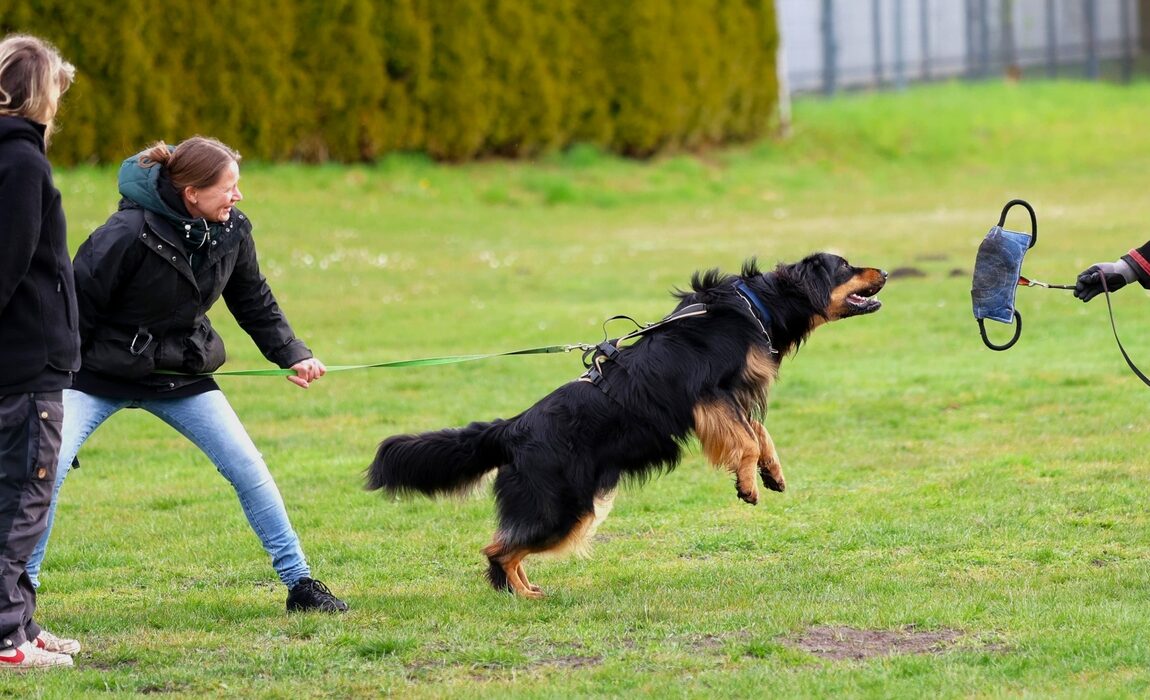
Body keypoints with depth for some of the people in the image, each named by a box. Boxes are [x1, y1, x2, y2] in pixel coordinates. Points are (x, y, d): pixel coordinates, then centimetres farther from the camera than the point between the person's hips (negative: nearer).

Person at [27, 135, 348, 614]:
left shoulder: (232, 232, -8)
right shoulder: (129, 234, -27)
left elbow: (254, 303, 10)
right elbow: (78, 303, -18)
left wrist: (293, 356, 1)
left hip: (182, 376, 5)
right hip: (100, 374, -5)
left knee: (248, 468, -2)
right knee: (46, 470, -19)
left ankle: (298, 582, 10)